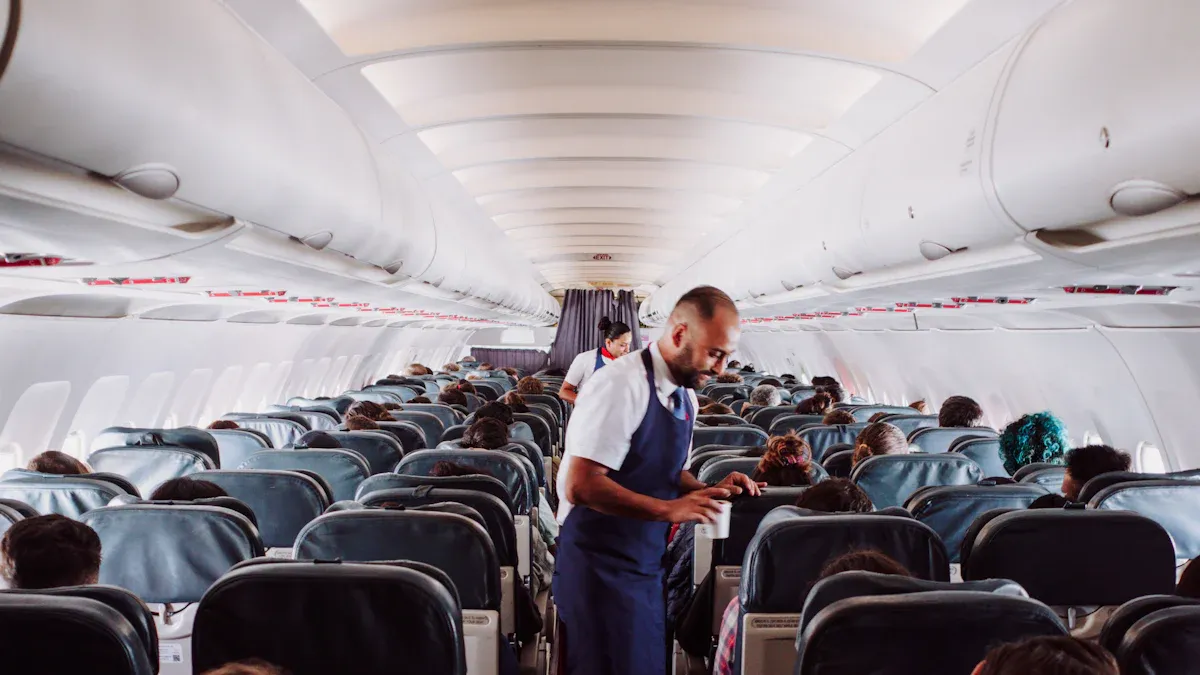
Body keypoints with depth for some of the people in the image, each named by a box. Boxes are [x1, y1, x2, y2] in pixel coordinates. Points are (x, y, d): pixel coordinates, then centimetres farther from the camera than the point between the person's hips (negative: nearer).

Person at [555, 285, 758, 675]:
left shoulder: (685, 395, 7)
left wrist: (705, 491, 1)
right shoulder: (621, 385, -20)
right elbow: (581, 487, -25)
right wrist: (669, 509, -28)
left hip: (647, 564, 8)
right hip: (601, 567, -8)